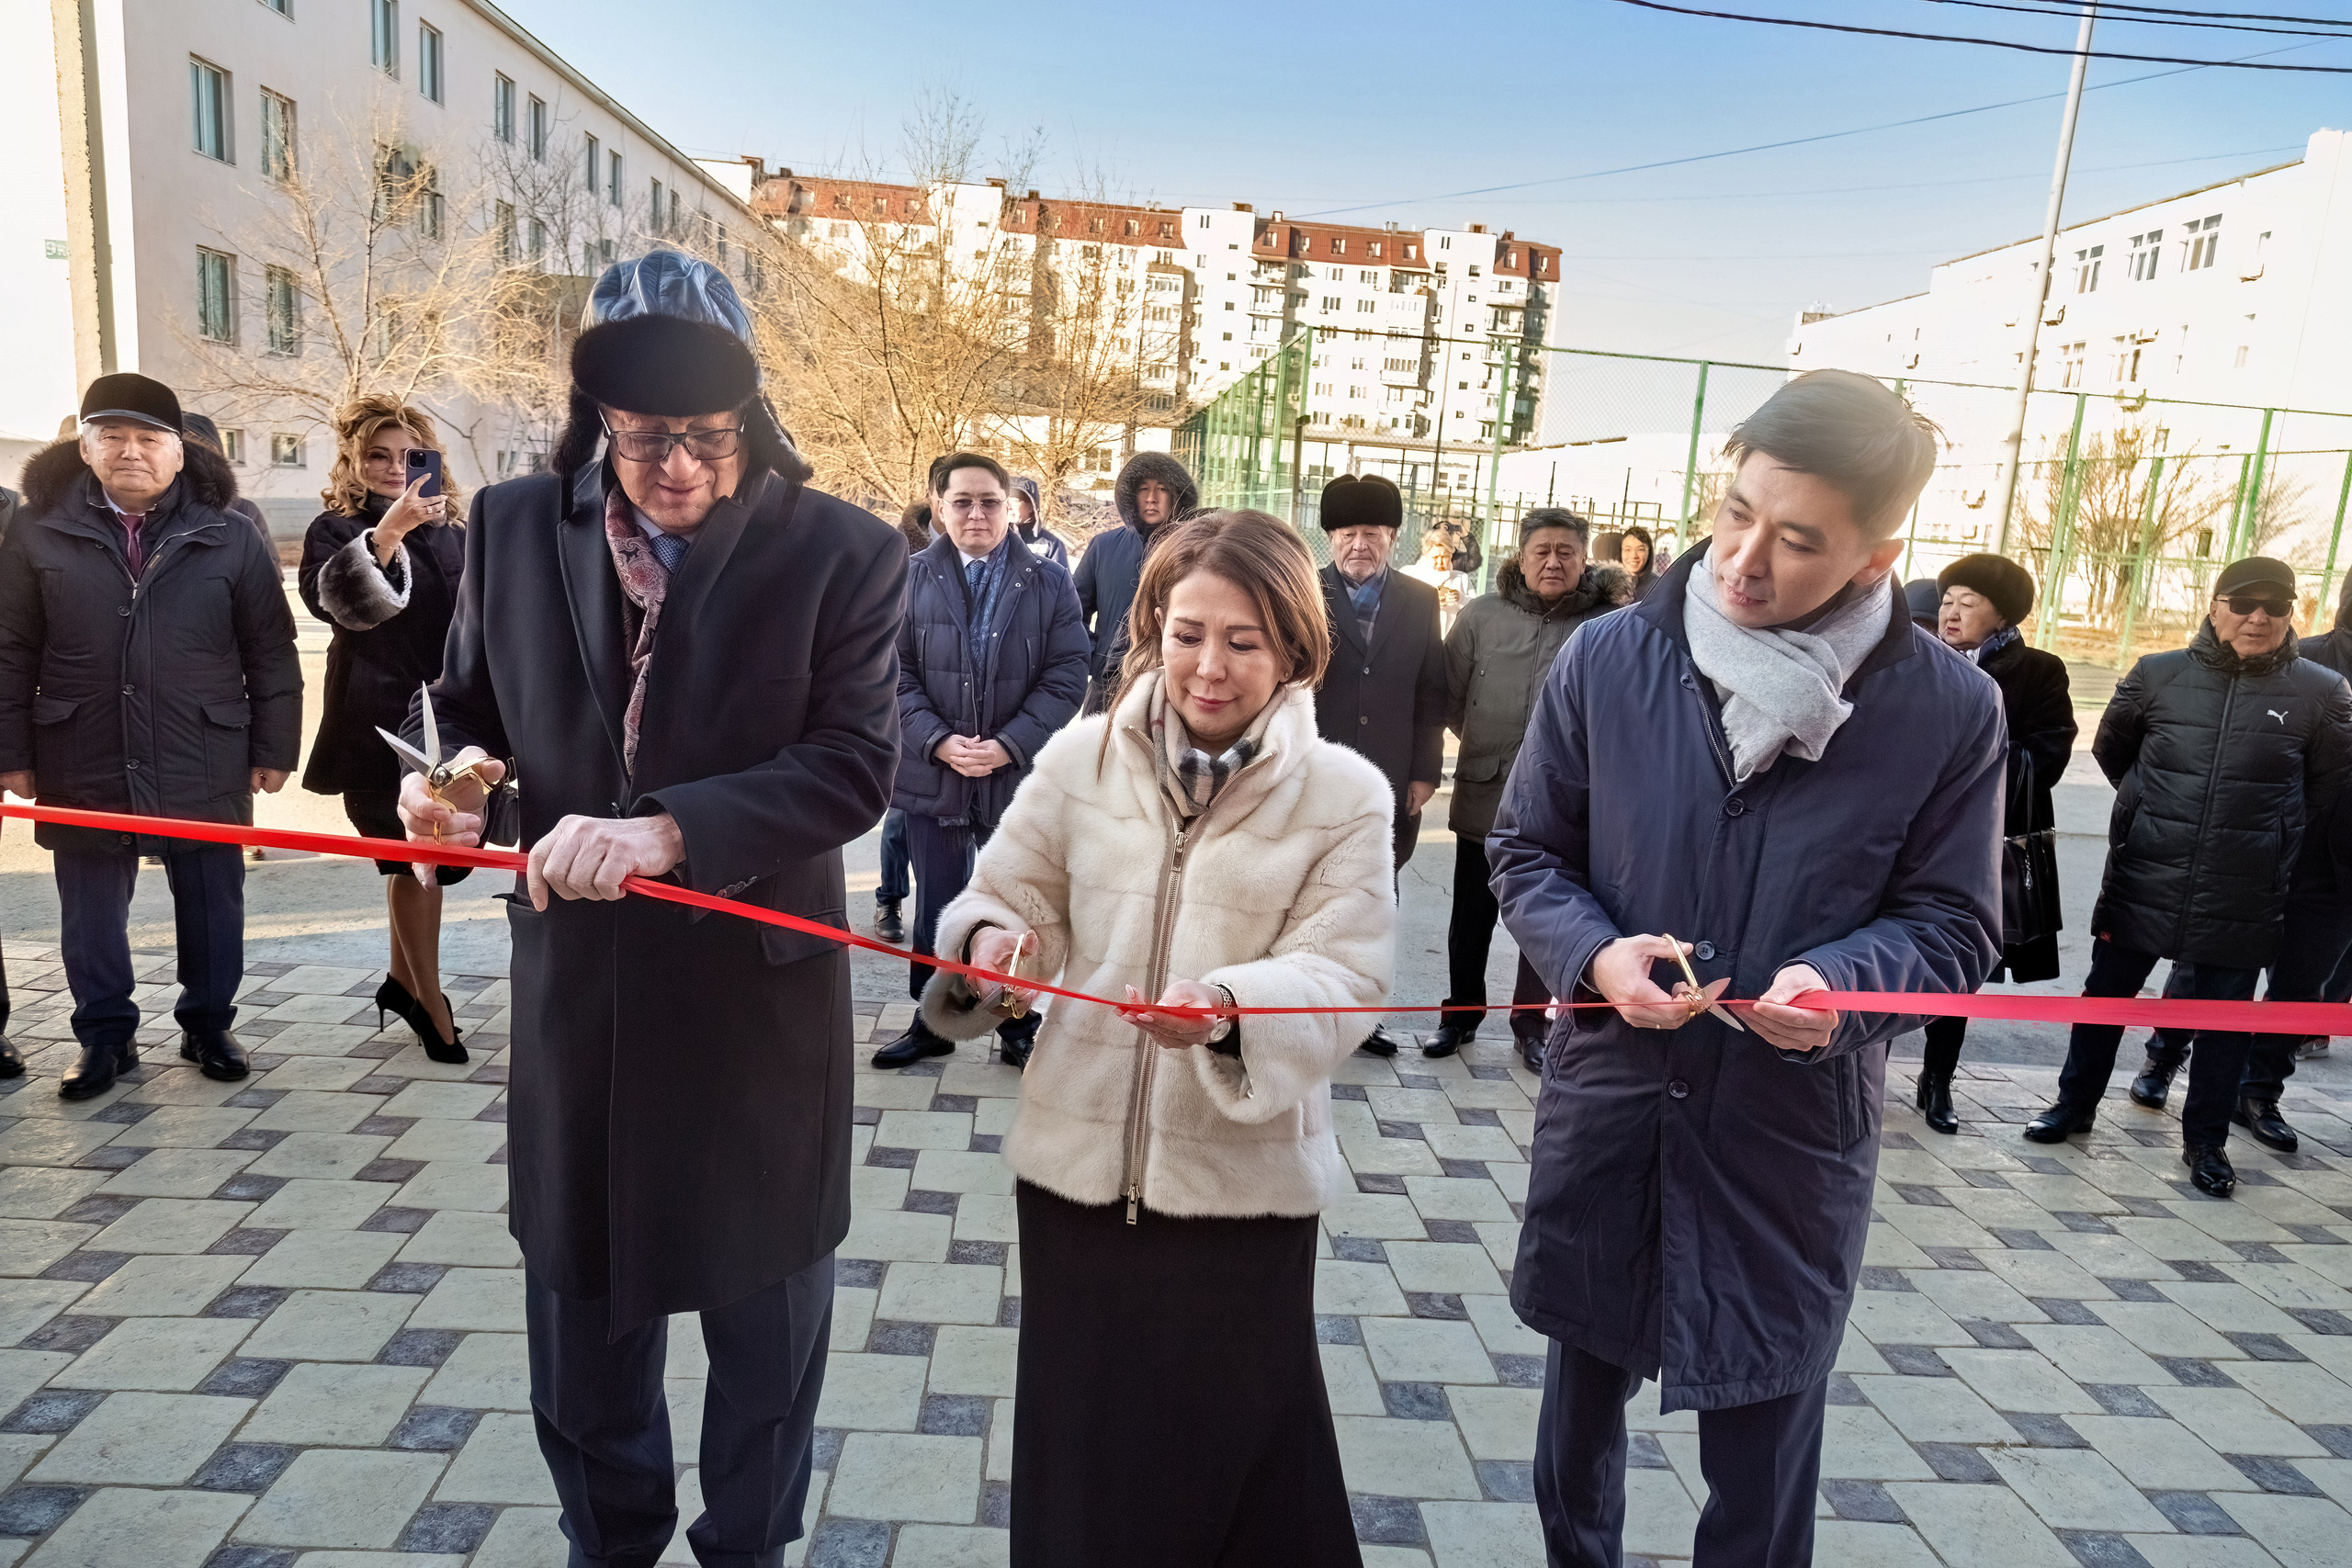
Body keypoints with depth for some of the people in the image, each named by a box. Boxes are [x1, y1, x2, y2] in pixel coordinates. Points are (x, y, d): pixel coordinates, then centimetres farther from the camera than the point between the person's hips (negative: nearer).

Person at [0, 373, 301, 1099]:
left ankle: (208, 1025, 25)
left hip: (203, 764, -1)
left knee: (211, 905, 10)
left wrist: (273, 750, -2)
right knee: (91, 912, 10)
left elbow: (270, 653, 1)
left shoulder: (229, 537, -1)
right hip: (83, 765, 1)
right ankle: (105, 1036, 25)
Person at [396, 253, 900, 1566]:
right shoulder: (514, 528, 0)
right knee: (579, 1297, 21)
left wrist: (667, 828, -31)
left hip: (757, 995, -3)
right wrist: (456, 777, -10)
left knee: (767, 1316, 16)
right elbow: (470, 706, 13)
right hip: (574, 992, 4)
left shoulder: (842, 552, -12)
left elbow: (855, 766, -19)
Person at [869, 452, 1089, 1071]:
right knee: (936, 909, 13)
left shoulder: (1050, 584, -1)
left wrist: (1007, 746, -15)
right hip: (933, 773, 1)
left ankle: (1019, 1030, 26)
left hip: (1019, 776, 0)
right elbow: (897, 675, -2)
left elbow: (1065, 679, -5)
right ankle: (931, 1025, 29)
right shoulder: (910, 579, 1)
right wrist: (939, 742, -15)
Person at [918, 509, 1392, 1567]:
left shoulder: (1346, 794, -7)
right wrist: (990, 938, -20)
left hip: (1244, 1176, -2)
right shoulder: (1079, 757, -1)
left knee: (1236, 1448, 16)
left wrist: (1228, 1005, -33)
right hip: (1079, 1156, 2)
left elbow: (1342, 976, -14)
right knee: (1078, 1450, 19)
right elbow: (1012, 897, 4)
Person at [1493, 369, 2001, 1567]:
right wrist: (1594, 953, -18)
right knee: (1581, 1390, 22)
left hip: (1794, 1140, -1)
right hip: (1606, 1109, 2)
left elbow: (1952, 923, -1)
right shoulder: (1607, 661, -8)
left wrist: (1843, 983, -22)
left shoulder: (1948, 710, -9)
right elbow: (1527, 850, 2)